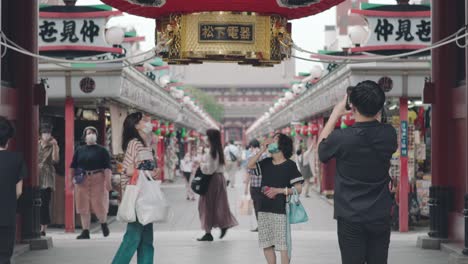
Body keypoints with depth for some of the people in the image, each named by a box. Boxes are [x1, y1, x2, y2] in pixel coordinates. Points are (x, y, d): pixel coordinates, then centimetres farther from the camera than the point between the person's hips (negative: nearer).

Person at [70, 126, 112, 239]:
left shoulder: (102, 151, 3)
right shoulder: (79, 151, 13)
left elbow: (107, 167, -4)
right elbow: (73, 166, 14)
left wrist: (108, 181, -14)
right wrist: (73, 178, 2)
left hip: (97, 179, -3)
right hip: (82, 181, 3)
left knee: (99, 204, -2)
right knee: (83, 206, 2)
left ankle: (104, 224, 27)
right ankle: (85, 231, 7)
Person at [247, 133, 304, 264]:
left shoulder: (290, 165, -5)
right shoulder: (266, 163, 11)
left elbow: (298, 188, -8)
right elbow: (250, 165, 1)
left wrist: (278, 190, -16)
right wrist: (262, 150, -2)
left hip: (280, 211, -6)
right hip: (264, 210, 6)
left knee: (283, 246, -4)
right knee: (266, 245, 10)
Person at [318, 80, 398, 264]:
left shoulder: (341, 138, -16)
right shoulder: (389, 135, -5)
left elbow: (321, 149, 7)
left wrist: (335, 114, 11)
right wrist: (373, 111, 16)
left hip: (351, 218, -3)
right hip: (380, 217, 3)